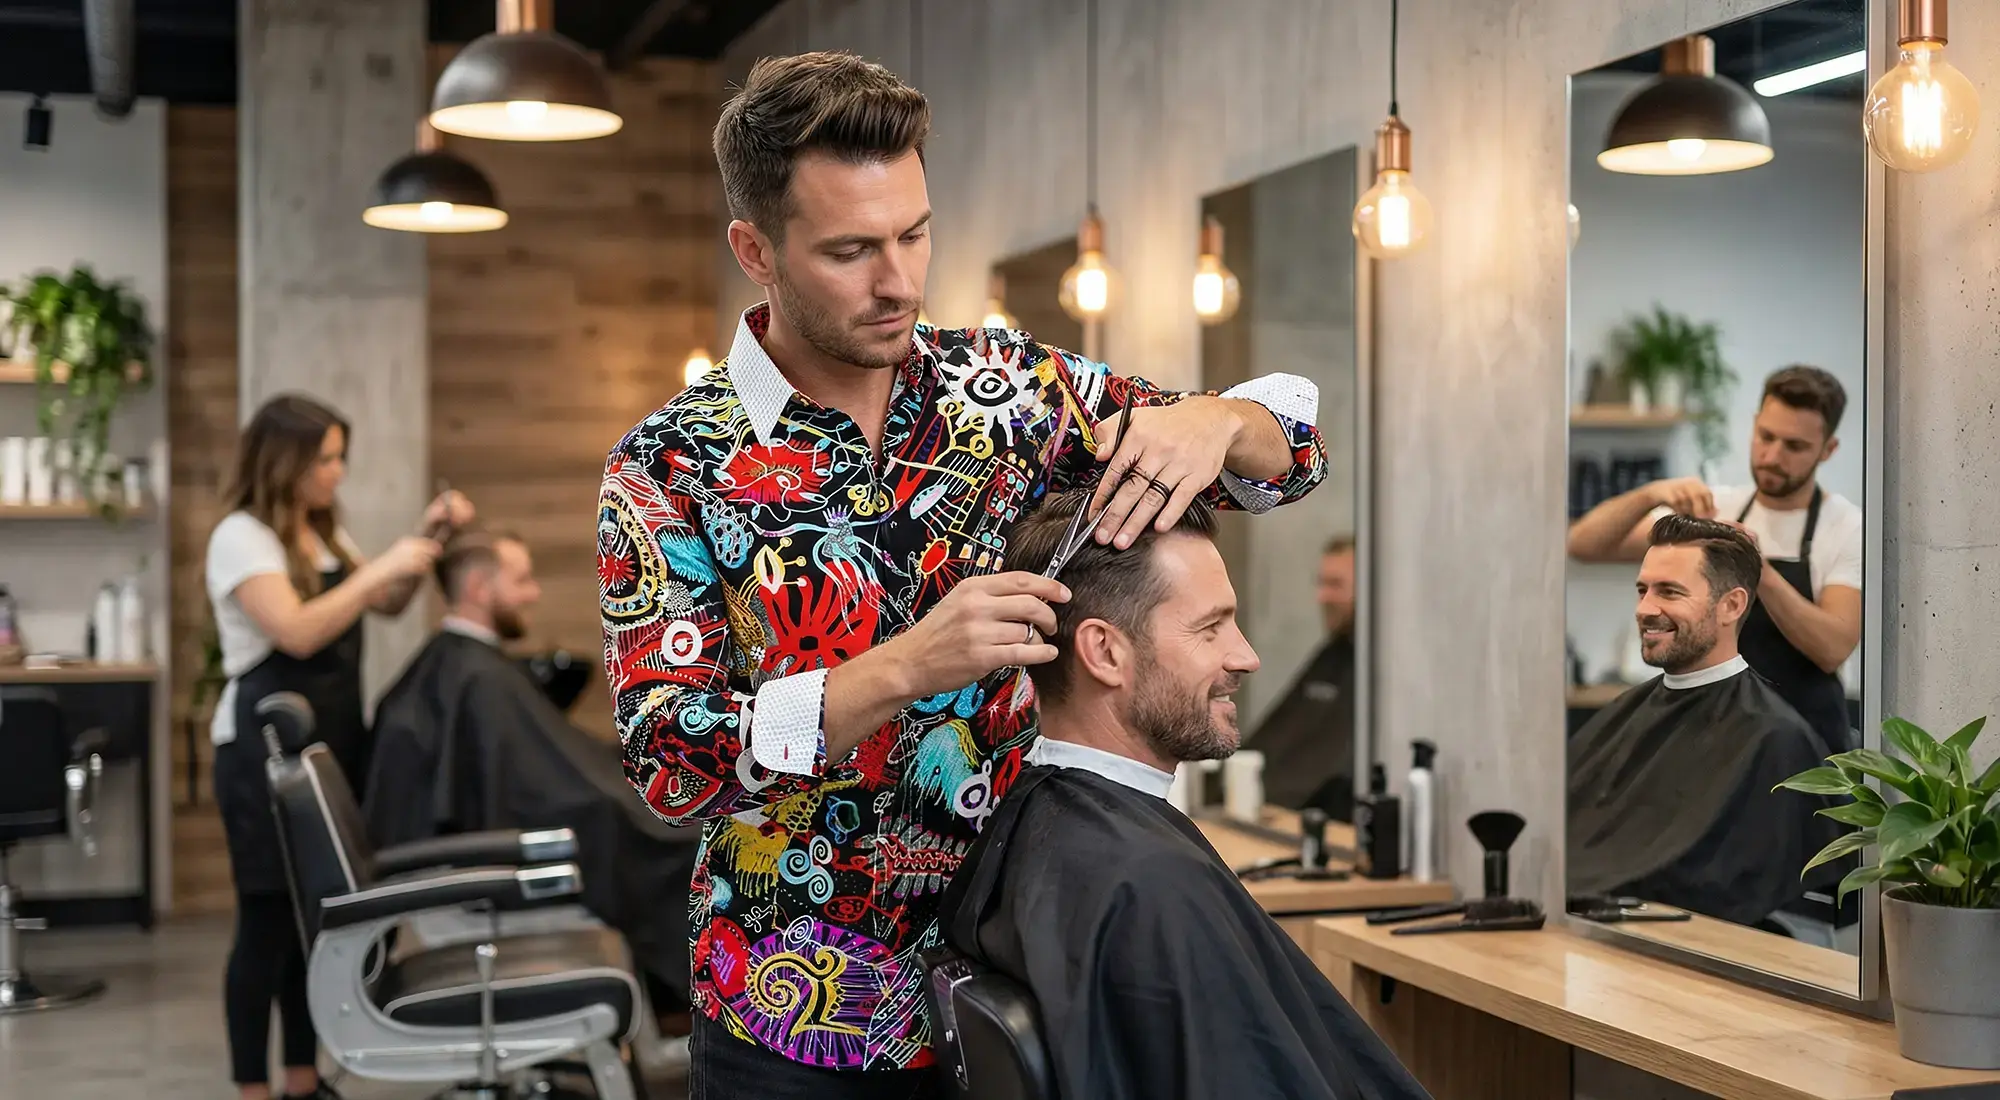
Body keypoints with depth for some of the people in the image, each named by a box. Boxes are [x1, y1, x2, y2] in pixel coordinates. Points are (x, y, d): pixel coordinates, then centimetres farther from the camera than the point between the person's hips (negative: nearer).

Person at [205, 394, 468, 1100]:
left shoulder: (322, 533, 15)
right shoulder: (241, 537, -11)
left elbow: (385, 606, 18)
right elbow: (297, 632, -24)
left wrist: (424, 541, 4)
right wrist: (380, 568, -21)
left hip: (332, 742, 8)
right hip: (267, 748, -8)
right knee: (270, 919, -4)